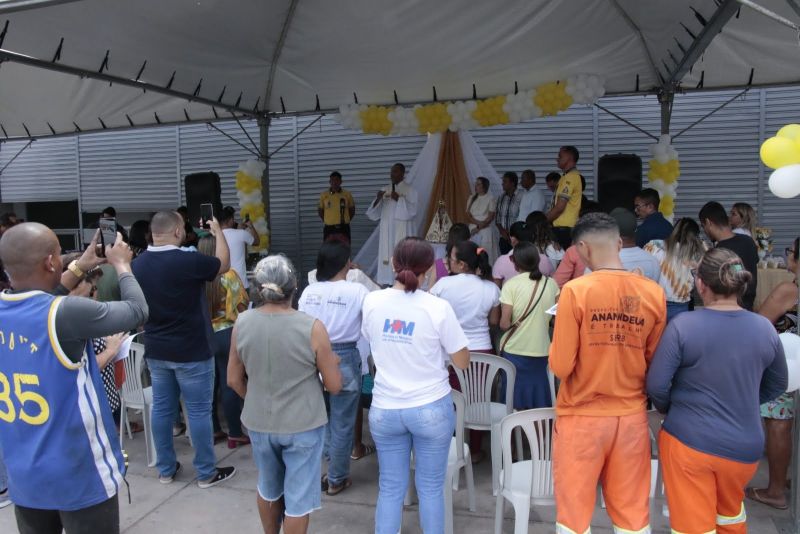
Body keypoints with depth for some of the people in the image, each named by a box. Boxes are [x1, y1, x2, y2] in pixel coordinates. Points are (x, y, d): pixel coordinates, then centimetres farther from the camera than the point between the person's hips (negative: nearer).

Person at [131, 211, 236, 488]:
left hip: (155, 351, 6)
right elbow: (224, 264, -2)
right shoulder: (188, 261, -21)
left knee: (162, 408, 15)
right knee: (199, 411, 4)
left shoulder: (138, 264, 0)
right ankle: (206, 473, 15)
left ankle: (165, 469, 27)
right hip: (191, 352, -6)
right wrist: (218, 232, 12)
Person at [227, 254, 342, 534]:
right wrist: (331, 363, 8)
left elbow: (234, 380, 2)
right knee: (298, 496, 14)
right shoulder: (312, 327, -21)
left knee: (268, 487, 27)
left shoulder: (242, 323, -10)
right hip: (303, 425, -4)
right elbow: (334, 385, -13)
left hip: (258, 423, 4)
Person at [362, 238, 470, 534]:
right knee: (431, 488, 13)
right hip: (431, 409, -2)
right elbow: (462, 361, -7)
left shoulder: (372, 301, -6)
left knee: (390, 488, 14)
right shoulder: (438, 307, -16)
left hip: (384, 410, 3)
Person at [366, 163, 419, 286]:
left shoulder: (409, 190, 0)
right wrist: (378, 199, -10)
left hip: (402, 232, -4)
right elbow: (374, 214, 8)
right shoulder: (385, 190, 12)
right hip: (387, 232, 5)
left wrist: (399, 199, -18)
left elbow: (412, 212, -10)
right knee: (386, 257, 2)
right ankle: (387, 283, 6)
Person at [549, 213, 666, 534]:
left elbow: (561, 367, -14)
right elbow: (655, 362, 7)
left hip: (582, 417, -3)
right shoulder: (654, 293, -4)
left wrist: (557, 343, 5)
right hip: (632, 416, 4)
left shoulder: (575, 291, -16)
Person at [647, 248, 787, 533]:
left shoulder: (682, 325, -17)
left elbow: (656, 386, -15)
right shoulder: (765, 328, -4)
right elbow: (777, 386, 10)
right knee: (731, 510, 30)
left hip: (687, 441, -4)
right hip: (744, 446, 4)